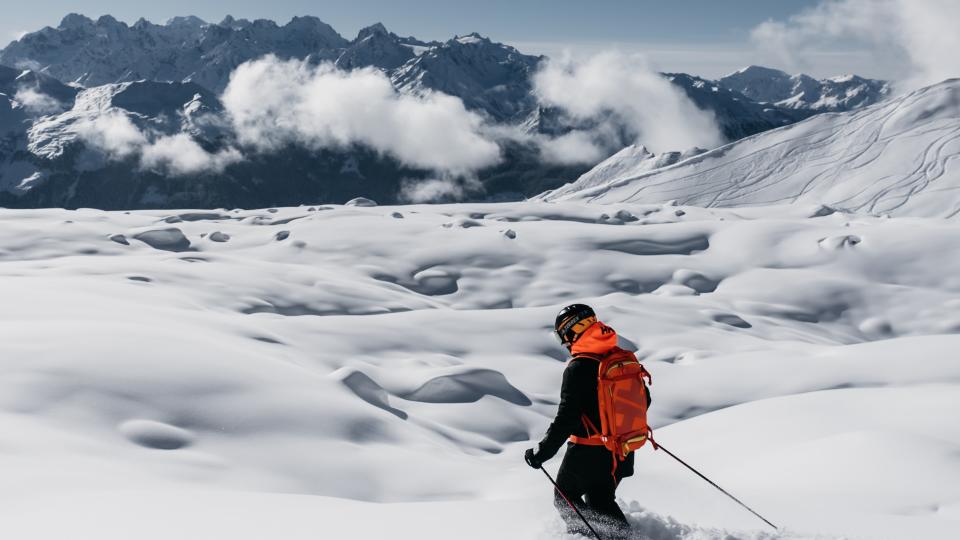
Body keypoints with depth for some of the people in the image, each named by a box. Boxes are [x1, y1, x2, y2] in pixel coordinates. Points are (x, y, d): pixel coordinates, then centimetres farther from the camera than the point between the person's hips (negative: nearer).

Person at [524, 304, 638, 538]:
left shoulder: (578, 368, -21)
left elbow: (567, 418, -23)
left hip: (589, 453, -7)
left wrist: (542, 452, -13)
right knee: (601, 501, 24)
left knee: (565, 498, 16)